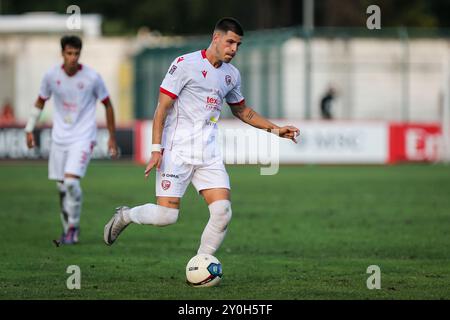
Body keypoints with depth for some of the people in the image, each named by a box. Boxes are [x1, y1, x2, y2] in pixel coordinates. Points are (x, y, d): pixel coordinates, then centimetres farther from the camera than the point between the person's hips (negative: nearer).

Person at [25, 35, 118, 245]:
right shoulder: (52, 76, -3)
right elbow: (40, 102, 13)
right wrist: (29, 129, 12)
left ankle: (73, 227, -3)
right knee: (61, 186, 7)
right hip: (59, 138, 4)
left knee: (71, 180, -19)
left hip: (83, 137, -4)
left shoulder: (92, 77, -11)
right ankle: (67, 228, 23)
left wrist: (112, 137, 5)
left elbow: (107, 105, 2)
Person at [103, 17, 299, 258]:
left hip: (209, 154, 6)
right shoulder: (185, 64, -7)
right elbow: (162, 108, -8)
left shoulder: (232, 75, 13)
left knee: (222, 212, -11)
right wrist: (156, 149, -15)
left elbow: (241, 110, 31)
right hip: (178, 152, -6)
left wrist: (275, 129, 22)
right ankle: (125, 216, 20)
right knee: (166, 215, -11)